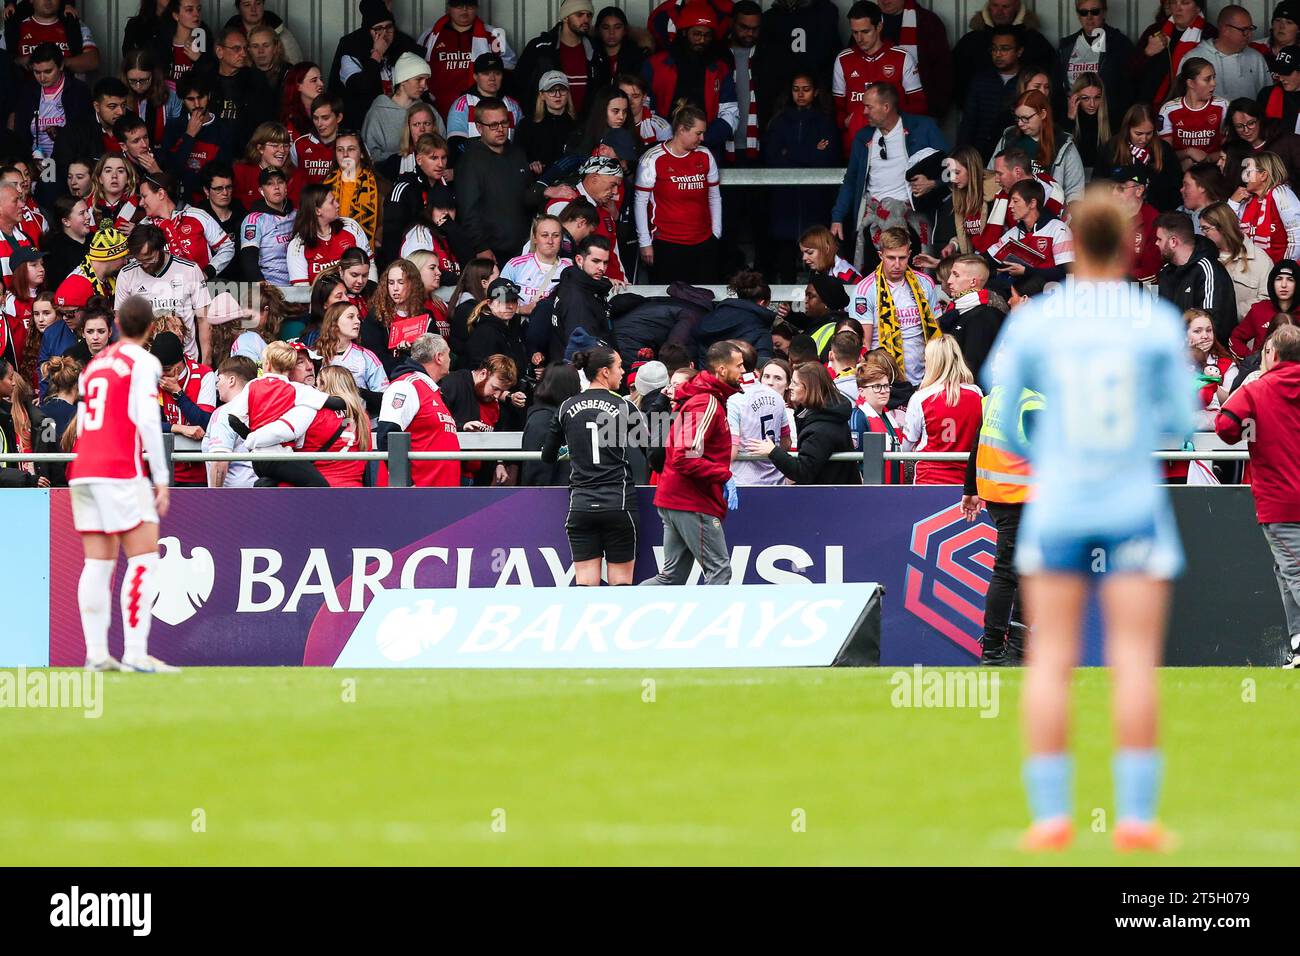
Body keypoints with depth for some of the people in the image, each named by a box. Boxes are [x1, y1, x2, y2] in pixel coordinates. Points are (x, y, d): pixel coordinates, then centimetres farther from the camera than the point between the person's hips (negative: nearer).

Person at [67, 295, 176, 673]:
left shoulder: (94, 365, 19)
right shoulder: (143, 362, -2)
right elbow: (148, 420, -11)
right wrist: (162, 479, -9)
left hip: (83, 471, 7)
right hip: (120, 472, -7)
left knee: (98, 564, 6)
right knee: (145, 560, -6)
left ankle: (96, 653, -1)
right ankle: (135, 652, -16)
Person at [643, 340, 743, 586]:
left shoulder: (702, 398, 17)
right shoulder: (706, 404, -15)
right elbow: (686, 458, -24)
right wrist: (725, 476, -18)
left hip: (674, 500, 10)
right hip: (694, 504, -10)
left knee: (673, 577, 11)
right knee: (719, 571, -5)